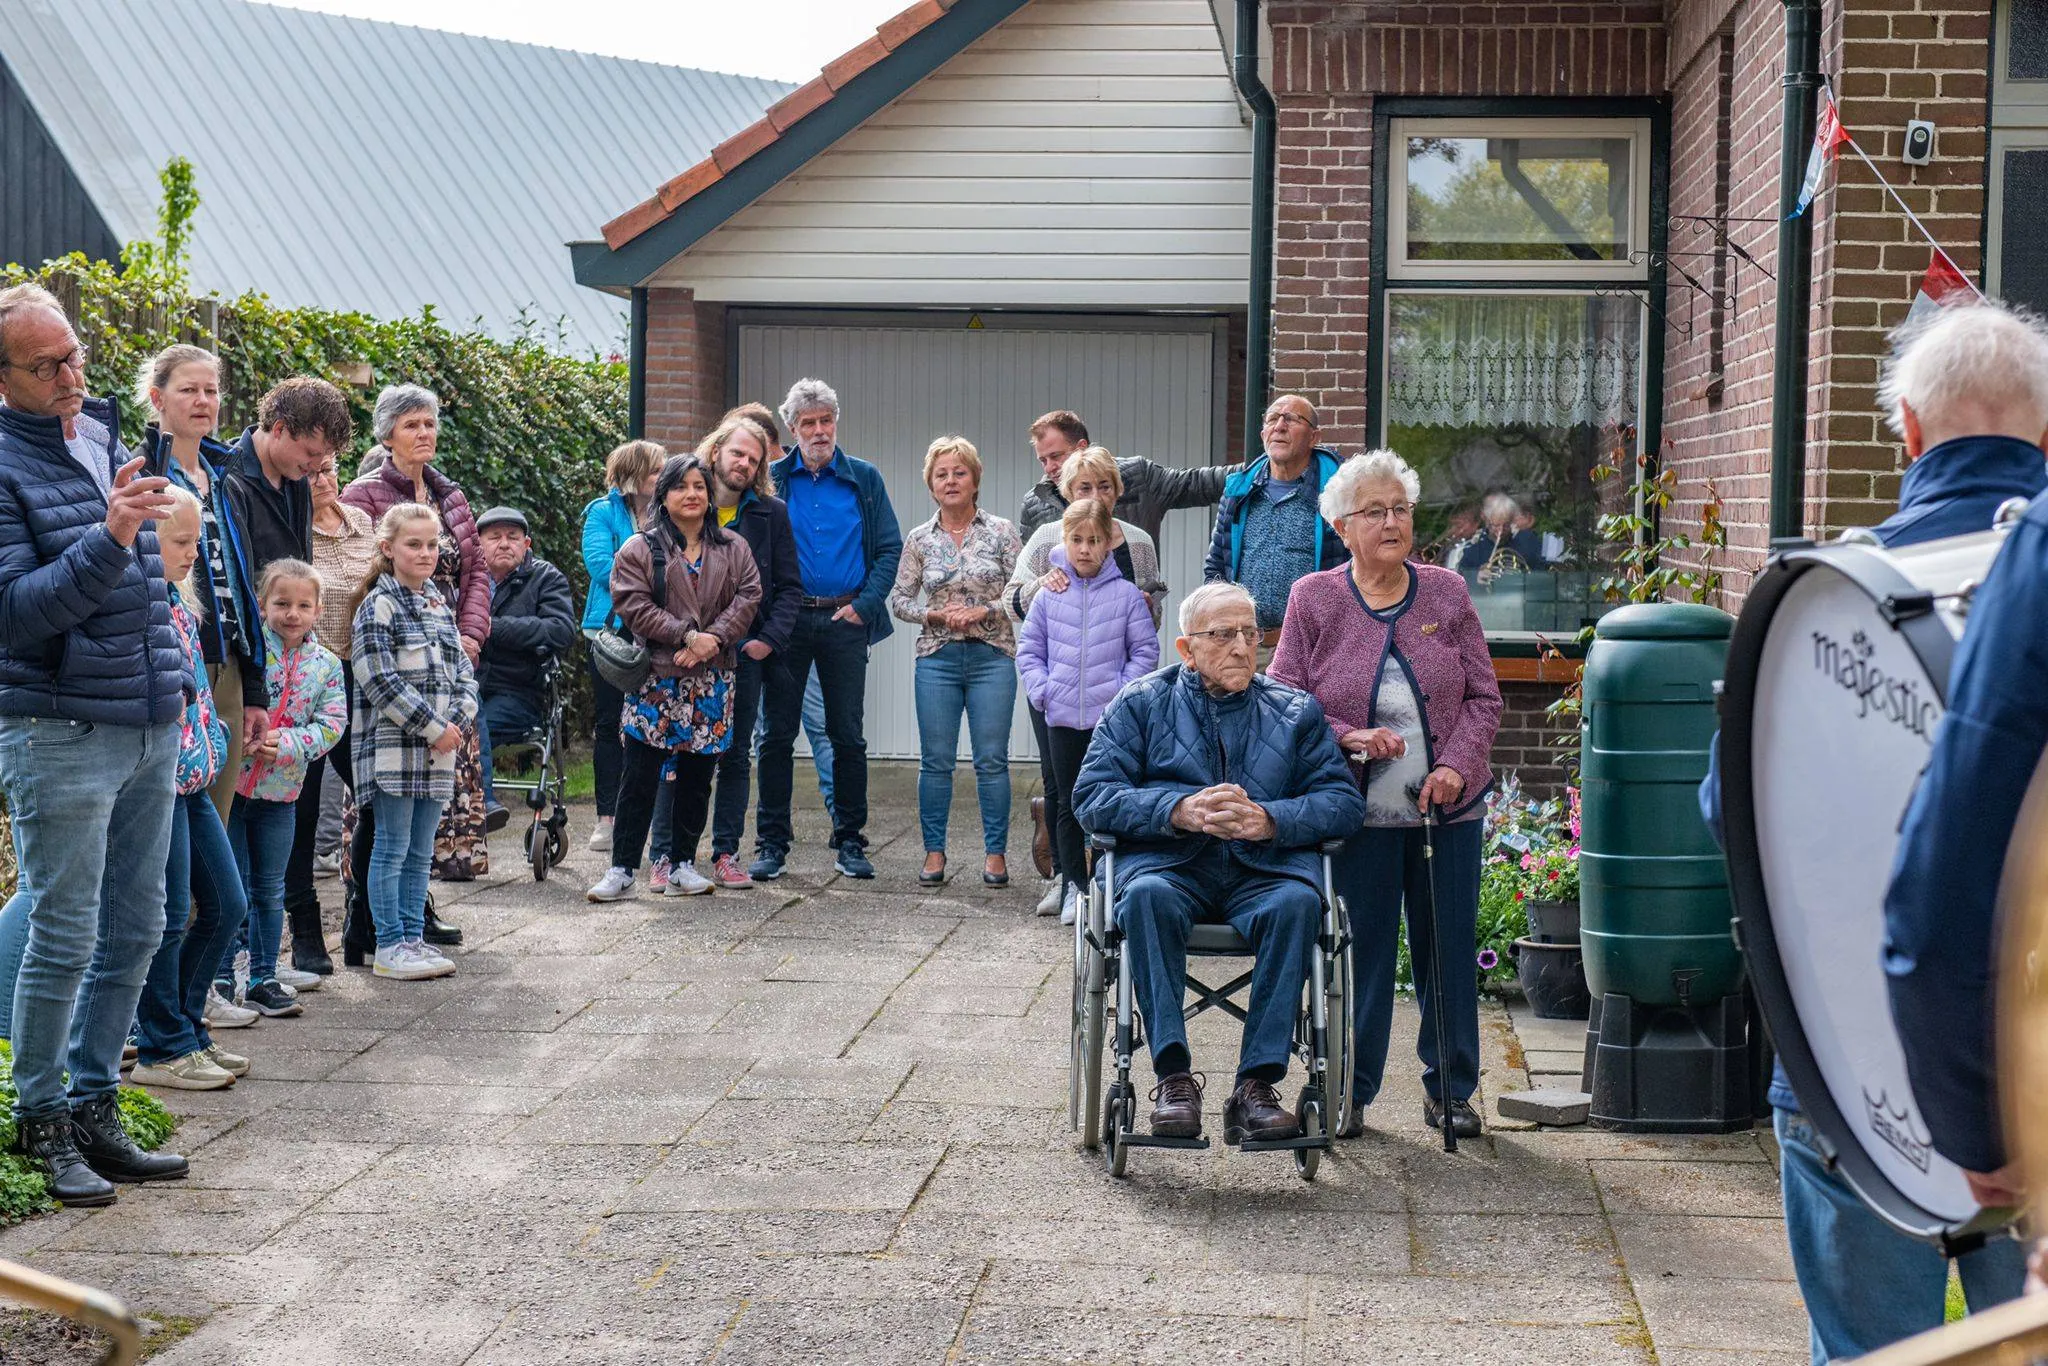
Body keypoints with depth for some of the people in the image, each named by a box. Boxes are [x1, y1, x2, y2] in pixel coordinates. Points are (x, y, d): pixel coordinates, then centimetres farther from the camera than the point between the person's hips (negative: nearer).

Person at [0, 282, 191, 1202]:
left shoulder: (110, 439, 12)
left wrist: (176, 679, 20)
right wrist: (107, 539, -29)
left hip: (152, 726, 7)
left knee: (137, 932, 11)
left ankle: (93, 1106, 21)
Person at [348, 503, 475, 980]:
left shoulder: (440, 606, 15)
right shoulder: (379, 605, -8)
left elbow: (464, 675, 15)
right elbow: (380, 681, -15)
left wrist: (455, 723, -3)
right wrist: (432, 726, -15)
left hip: (437, 747, 7)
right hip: (392, 745, -7)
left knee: (420, 852, 11)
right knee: (392, 848, -2)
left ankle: (413, 938, 17)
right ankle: (389, 947, 3)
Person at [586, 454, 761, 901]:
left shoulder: (734, 549, 11)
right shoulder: (639, 549, 1)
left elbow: (748, 597, 1)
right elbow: (634, 606, -9)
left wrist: (713, 637, -14)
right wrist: (687, 635, -16)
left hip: (712, 681, 3)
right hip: (656, 679, -3)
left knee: (697, 777, 8)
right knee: (639, 778, -3)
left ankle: (682, 865, 17)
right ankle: (621, 870, 2)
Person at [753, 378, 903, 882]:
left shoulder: (864, 480, 7)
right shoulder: (772, 479, 5)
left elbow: (890, 547, 5)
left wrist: (865, 604, -6)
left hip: (845, 621, 0)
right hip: (787, 620, 0)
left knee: (849, 736, 4)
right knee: (778, 734, 2)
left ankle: (850, 841, 13)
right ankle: (771, 842, 8)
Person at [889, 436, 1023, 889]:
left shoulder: (1001, 532, 2)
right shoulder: (919, 540, 6)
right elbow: (899, 599, 8)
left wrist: (984, 611, -13)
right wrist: (935, 615, -8)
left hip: (992, 658, -1)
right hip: (937, 659, 1)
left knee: (992, 760, -1)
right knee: (936, 761, 3)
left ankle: (995, 853, 7)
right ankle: (934, 852, 12)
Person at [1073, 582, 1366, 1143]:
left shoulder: (1296, 711, 17)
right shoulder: (1141, 704, 13)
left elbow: (1345, 801, 5)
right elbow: (1091, 797, 1)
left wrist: (1270, 819, -14)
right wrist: (1180, 811, -15)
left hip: (1263, 869, 1)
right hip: (1170, 864, -1)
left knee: (1298, 902, -32)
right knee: (1147, 897, -35)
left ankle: (1256, 1086, -31)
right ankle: (1173, 1077, -31)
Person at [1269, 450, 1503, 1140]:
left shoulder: (1446, 593, 4)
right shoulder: (1312, 599, -1)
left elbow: (1484, 698, 5)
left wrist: (1457, 765, -10)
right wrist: (1348, 738, -17)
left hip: (1448, 809, 2)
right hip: (1359, 813, -2)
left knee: (1448, 948, 8)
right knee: (1360, 951, 3)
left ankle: (1449, 1088, 23)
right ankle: (1350, 1092, 17)